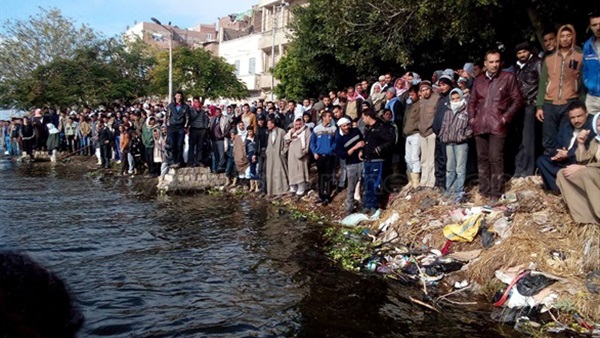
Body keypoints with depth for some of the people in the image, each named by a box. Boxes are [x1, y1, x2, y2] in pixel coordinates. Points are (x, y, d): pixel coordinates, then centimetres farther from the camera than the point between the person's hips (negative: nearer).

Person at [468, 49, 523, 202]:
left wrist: (506, 117, -7)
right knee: (482, 158, 7)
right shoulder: (479, 80, 17)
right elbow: (472, 101, 22)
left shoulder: (508, 77, 5)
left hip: (497, 125, -4)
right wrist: (472, 117, 7)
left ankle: (495, 193, -3)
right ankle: (484, 190, 15)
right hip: (480, 126, 4)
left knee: (496, 159, -8)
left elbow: (517, 100, 3)